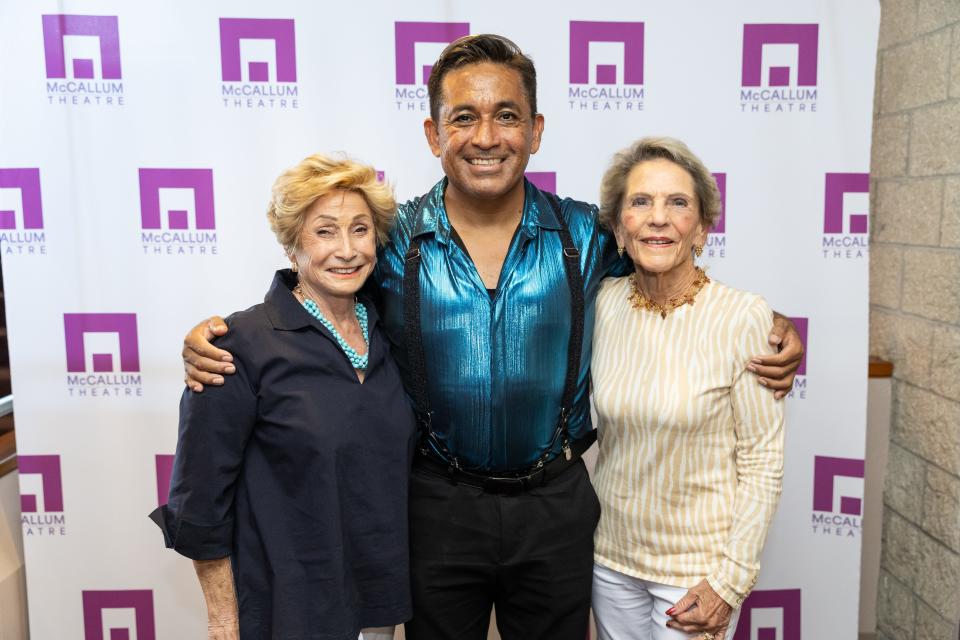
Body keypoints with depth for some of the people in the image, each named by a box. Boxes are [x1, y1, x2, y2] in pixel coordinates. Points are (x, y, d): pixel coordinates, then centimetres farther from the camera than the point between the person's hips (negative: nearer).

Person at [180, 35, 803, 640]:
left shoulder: (587, 234, -8)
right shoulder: (392, 240, -10)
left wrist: (773, 332, -8)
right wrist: (217, 336, -15)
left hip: (557, 504, 1)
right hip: (438, 504, 0)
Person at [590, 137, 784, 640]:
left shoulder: (743, 317, -17)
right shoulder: (602, 302, -7)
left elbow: (762, 461, -12)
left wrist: (731, 581, -13)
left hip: (698, 562, -3)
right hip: (610, 552, 4)